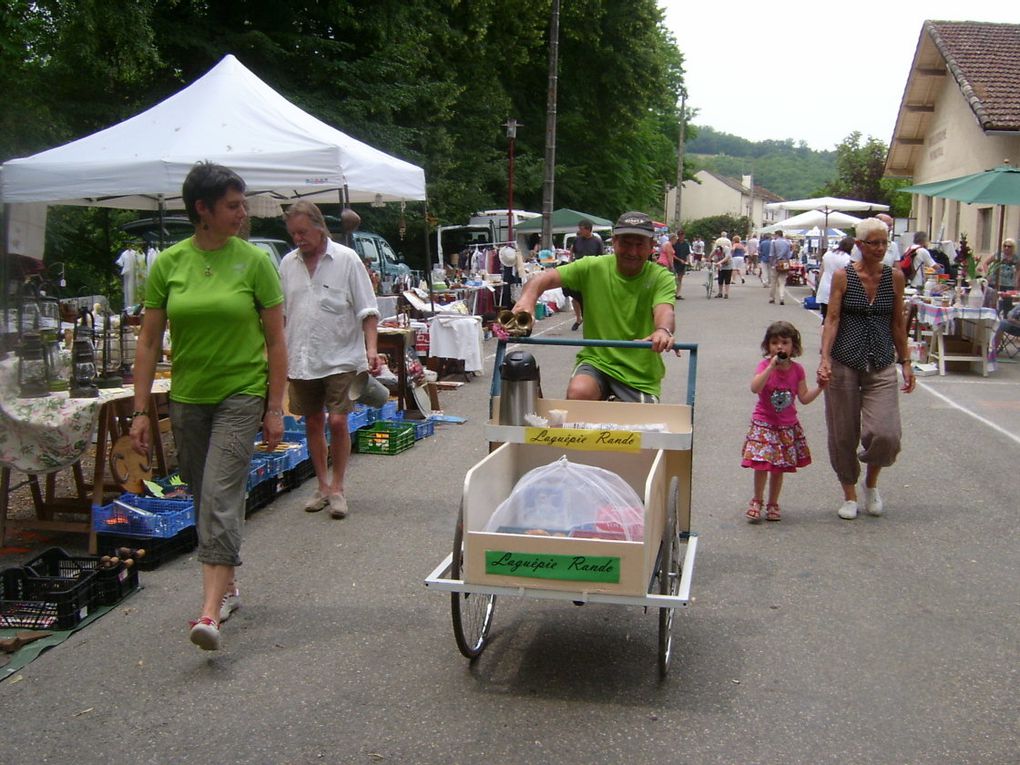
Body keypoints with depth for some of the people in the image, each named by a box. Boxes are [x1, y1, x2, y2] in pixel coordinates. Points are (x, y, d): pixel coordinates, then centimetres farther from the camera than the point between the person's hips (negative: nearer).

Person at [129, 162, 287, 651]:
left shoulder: (254, 261, -5)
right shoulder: (168, 263, 0)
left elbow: (275, 341, -2)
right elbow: (149, 341, 3)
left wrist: (275, 408, -5)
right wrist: (140, 411, -1)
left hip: (241, 395, -3)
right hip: (187, 397, 4)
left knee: (222, 495, -13)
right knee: (202, 497, 13)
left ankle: (211, 610, -15)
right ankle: (227, 586, 30)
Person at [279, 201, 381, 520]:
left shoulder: (346, 260, -6)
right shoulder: (288, 263, 7)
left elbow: (367, 311, -6)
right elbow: (280, 313, 15)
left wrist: (371, 348, -16)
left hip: (340, 358, -4)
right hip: (301, 359, 4)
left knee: (337, 422, -8)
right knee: (313, 423, 11)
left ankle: (337, 488, 7)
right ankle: (322, 485, 24)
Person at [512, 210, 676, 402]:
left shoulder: (661, 278, -8)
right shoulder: (593, 267, -5)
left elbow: (664, 310, -28)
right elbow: (546, 278, -14)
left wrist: (663, 330, -54)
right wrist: (528, 298, -38)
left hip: (641, 373, 1)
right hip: (596, 359, 0)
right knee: (578, 393, -29)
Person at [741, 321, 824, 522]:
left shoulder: (797, 370, -1)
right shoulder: (765, 365, -9)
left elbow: (804, 398, 3)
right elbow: (755, 388, -27)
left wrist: (820, 387, -11)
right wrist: (772, 367, -32)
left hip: (788, 427, 3)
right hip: (763, 424, -3)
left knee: (780, 467, 8)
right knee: (761, 465, -7)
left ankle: (772, 504, 23)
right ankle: (757, 501, 14)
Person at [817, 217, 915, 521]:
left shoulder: (895, 277, 4)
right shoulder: (842, 276, -3)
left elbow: (898, 322, 10)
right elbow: (832, 319, -7)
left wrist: (905, 362, 10)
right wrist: (825, 357, -18)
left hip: (882, 365, 2)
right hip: (844, 362, -1)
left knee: (885, 434, -10)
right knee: (844, 434, 5)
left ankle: (871, 482, 21)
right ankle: (849, 494, 25)